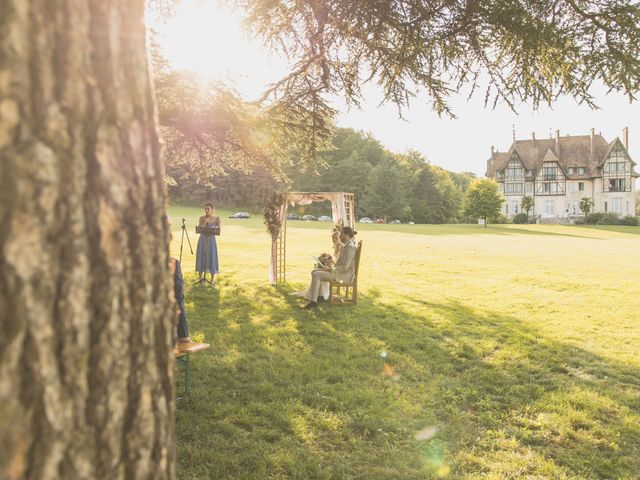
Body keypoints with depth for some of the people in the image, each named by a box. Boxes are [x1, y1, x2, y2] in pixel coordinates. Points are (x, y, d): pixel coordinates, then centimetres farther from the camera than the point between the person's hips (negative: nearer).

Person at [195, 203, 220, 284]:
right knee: (201, 258, 2)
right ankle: (200, 279, 12)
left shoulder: (217, 218, -1)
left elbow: (219, 231, -2)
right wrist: (204, 223, -16)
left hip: (211, 240, 0)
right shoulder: (202, 218, 0)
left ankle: (212, 279, 13)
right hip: (202, 240, 0)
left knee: (212, 258, 1)